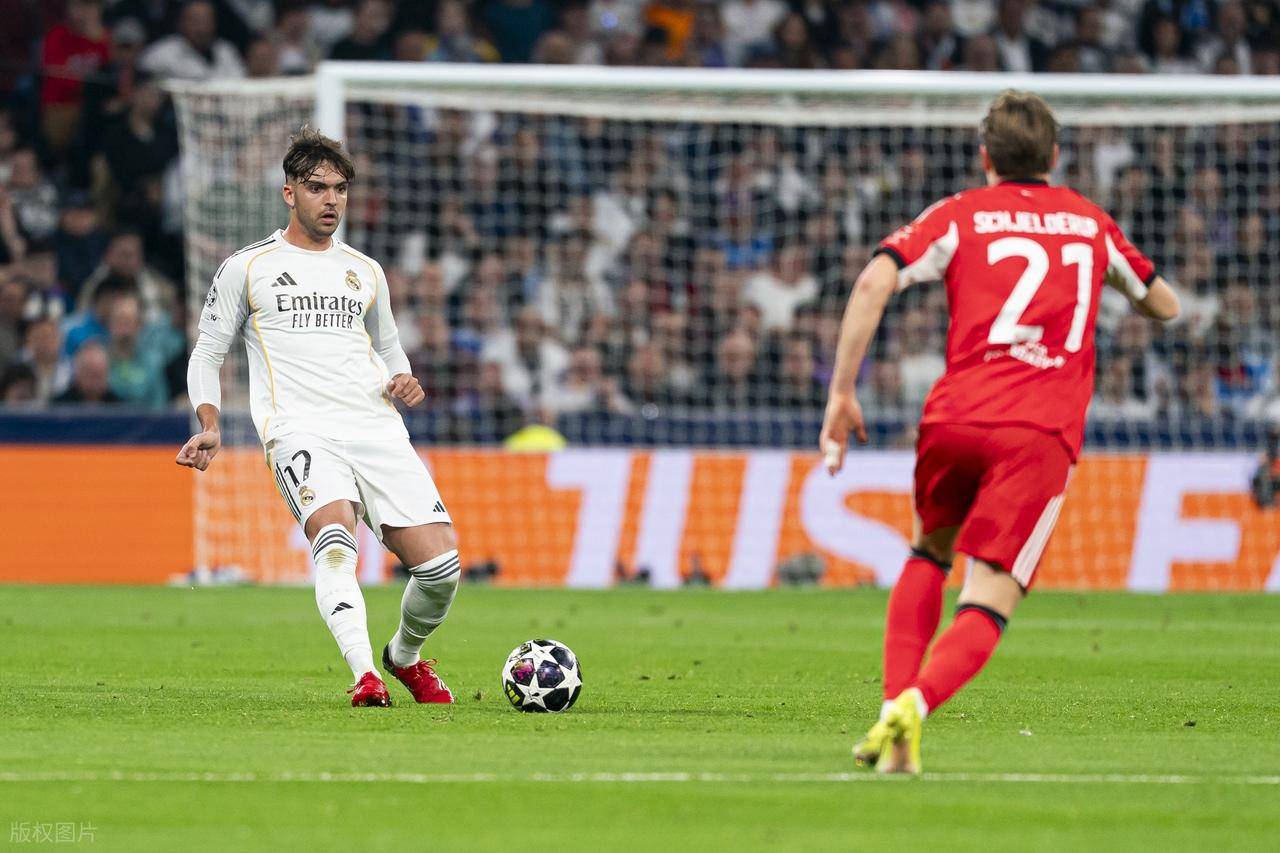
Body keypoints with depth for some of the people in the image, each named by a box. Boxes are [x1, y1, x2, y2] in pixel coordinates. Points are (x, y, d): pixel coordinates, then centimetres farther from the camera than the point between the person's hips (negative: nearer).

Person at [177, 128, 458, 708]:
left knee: (441, 563, -10)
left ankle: (406, 655, 21)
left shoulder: (365, 272, 22)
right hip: (300, 428, -4)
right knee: (334, 534, -34)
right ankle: (364, 676, -43)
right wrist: (210, 428, -4)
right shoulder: (248, 268, 11)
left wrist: (403, 380, 10)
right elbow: (207, 355, 14)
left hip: (377, 428, 4)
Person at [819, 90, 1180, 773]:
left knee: (929, 554, 28)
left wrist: (842, 392, -2)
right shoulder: (1090, 221, 21)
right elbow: (1164, 307, 36)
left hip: (955, 417, 1)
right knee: (987, 603, -5)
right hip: (1042, 434, -1)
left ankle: (893, 709, 12)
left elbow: (874, 282, -5)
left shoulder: (959, 215, 13)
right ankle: (914, 707, -33)